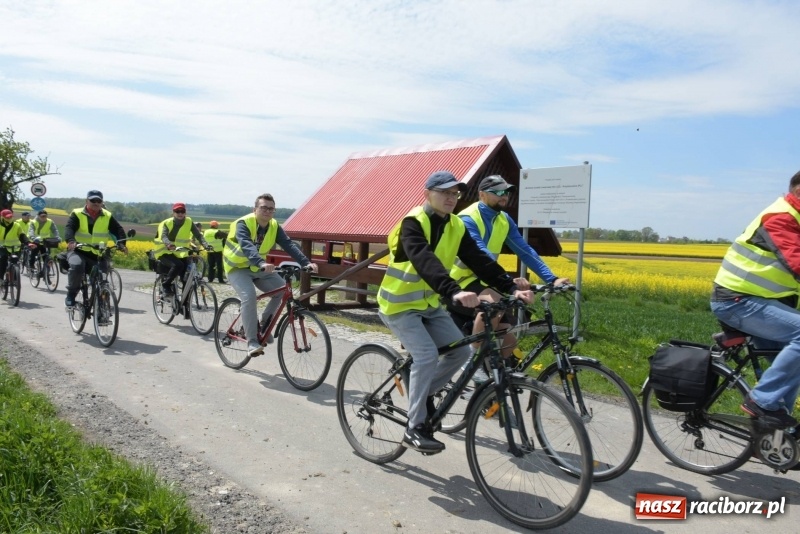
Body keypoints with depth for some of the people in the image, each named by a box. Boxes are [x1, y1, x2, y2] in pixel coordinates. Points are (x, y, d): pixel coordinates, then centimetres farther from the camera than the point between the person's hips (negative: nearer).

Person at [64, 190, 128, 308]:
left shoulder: (107, 217, 7)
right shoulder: (77, 214, -1)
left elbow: (118, 230, -2)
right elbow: (69, 228, -15)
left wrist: (121, 243, -23)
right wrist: (70, 241, -37)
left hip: (96, 255, 3)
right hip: (78, 251, -3)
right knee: (76, 266, -33)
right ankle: (71, 294, -15)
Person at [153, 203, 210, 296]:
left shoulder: (189, 222, -1)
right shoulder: (166, 223, -9)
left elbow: (198, 235, -11)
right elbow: (163, 236, -26)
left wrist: (205, 244, -31)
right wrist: (169, 244, -49)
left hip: (181, 254, 3)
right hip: (166, 253, -3)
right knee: (178, 265, -34)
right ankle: (165, 285, -12)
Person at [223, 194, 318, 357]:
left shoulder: (274, 226, -7)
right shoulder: (243, 223, -24)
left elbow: (289, 245, -20)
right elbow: (247, 246, -42)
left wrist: (306, 262, -36)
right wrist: (262, 263, -59)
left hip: (257, 268, 6)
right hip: (237, 267, -6)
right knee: (249, 296, -29)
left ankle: (264, 325, 8)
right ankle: (252, 342, -22)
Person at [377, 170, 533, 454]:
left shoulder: (456, 227, 2)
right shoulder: (413, 223, -20)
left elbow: (480, 261, -7)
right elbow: (425, 261, -37)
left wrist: (511, 287, -20)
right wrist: (454, 292, -52)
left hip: (429, 304, 7)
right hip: (400, 304, -7)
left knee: (460, 351, -4)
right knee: (427, 356, -21)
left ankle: (422, 394, 19)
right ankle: (415, 429, -8)